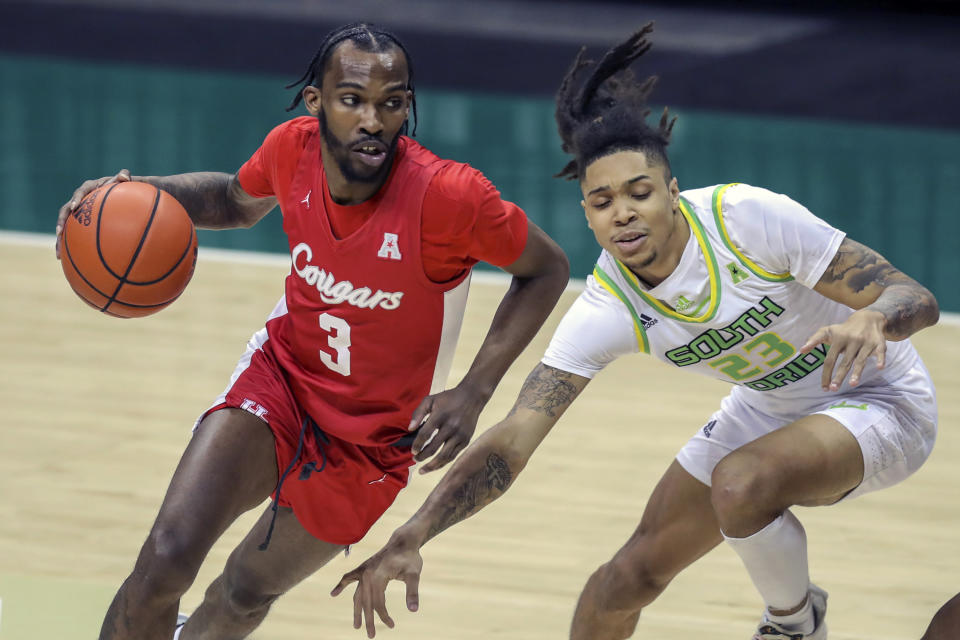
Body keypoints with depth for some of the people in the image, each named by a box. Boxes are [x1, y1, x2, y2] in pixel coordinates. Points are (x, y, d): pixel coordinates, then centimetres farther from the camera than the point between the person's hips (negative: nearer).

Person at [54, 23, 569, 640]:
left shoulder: (450, 195, -30)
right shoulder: (293, 149, -16)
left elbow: (547, 270, -12)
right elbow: (239, 200, 10)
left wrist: (473, 394, -20)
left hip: (371, 437, -2)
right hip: (281, 375, 2)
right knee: (166, 559, -18)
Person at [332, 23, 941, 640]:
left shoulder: (749, 217, -30)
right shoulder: (605, 312, -19)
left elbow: (916, 298, -26)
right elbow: (510, 442, -22)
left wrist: (873, 318, -51)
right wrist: (409, 539, -35)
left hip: (880, 399, -5)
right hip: (768, 408, 5)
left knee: (741, 482, -32)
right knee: (636, 571, 1)